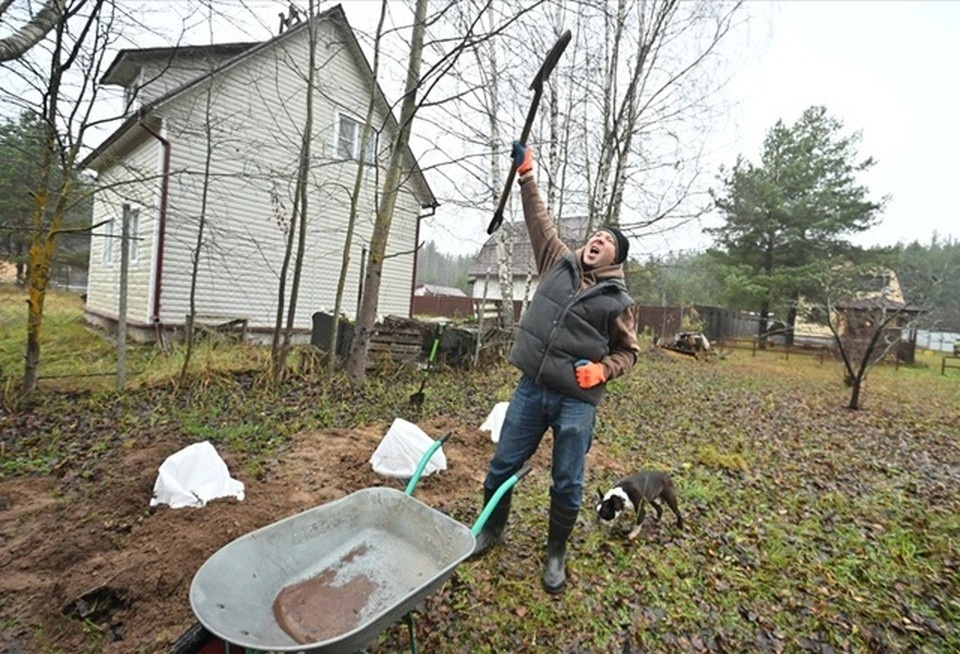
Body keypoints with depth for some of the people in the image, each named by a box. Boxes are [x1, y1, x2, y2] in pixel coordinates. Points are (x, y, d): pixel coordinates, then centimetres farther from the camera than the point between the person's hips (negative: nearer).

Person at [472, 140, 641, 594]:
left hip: (577, 402, -2)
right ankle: (491, 530, 39)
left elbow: (629, 352, 8)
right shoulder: (559, 263, 7)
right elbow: (539, 219, 15)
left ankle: (556, 554, 35)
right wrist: (526, 176, 15)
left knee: (567, 484, 10)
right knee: (502, 466, 13)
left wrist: (602, 370, -11)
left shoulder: (617, 300, 1)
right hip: (531, 389, 3)